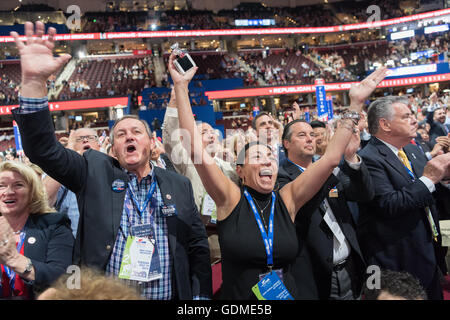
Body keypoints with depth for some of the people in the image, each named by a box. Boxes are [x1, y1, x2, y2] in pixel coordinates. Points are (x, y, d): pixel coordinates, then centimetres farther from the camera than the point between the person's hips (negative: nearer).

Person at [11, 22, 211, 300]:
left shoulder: (179, 185, 3)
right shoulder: (96, 173, 0)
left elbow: (198, 247, 5)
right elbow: (44, 149, -11)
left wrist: (201, 296, -4)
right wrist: (34, 81, -22)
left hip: (170, 295, 1)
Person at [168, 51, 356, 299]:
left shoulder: (287, 200, -4)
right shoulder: (231, 199, -11)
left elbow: (331, 158, -7)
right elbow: (194, 149, -20)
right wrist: (181, 86, -22)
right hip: (237, 295, -3)